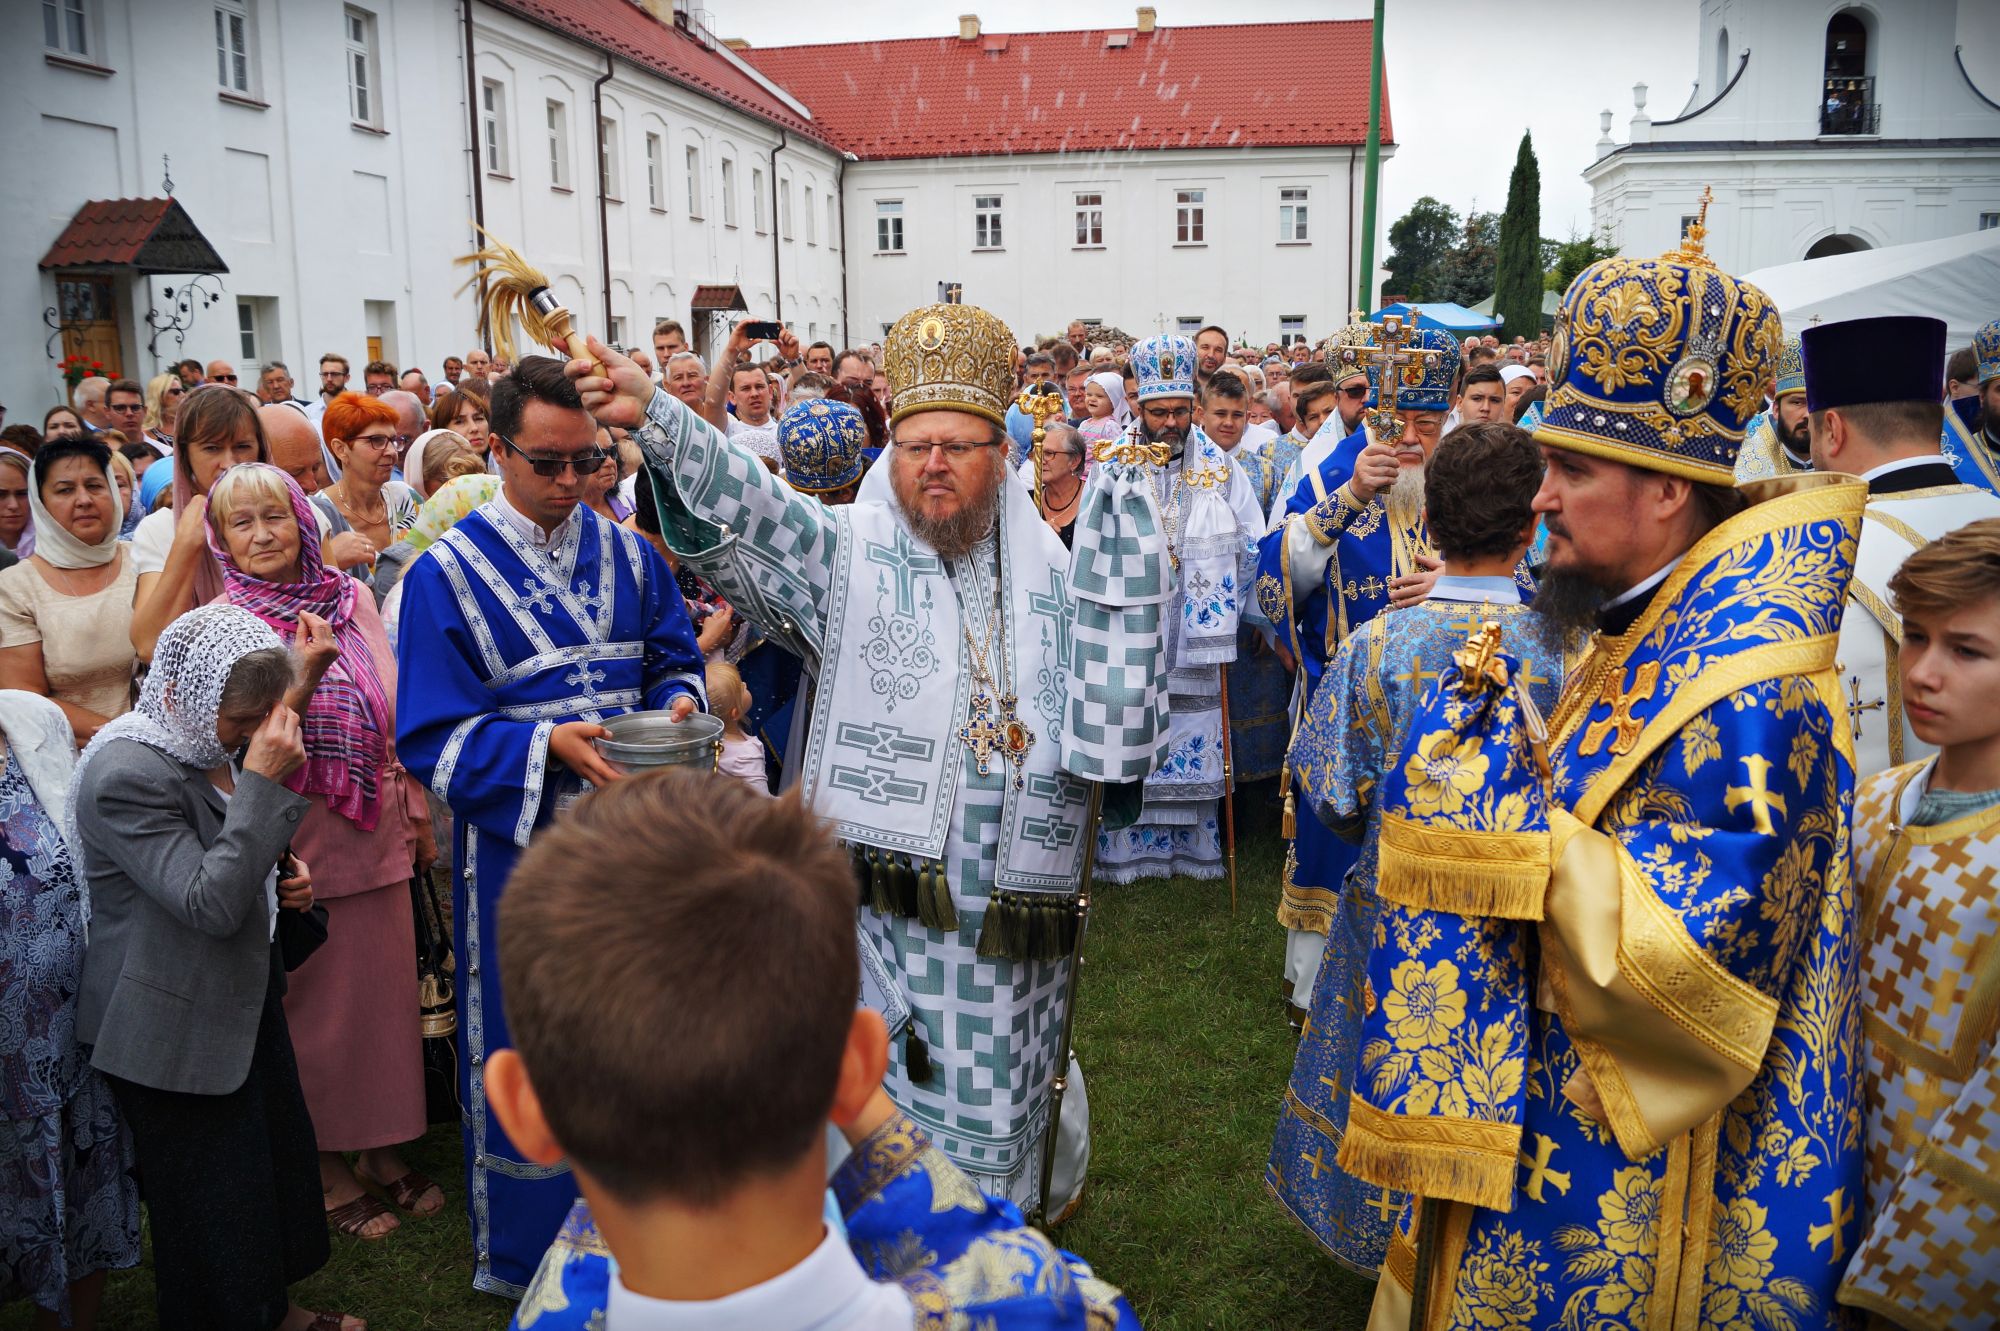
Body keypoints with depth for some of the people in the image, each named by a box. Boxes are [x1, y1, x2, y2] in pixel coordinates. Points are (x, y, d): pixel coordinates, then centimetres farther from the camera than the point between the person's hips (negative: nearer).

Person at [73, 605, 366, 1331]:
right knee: (214, 1201, 7)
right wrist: (263, 783, -34)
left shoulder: (206, 743, 1)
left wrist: (283, 875, 1)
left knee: (278, 1155, 22)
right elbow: (210, 903, -30)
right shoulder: (125, 775, -26)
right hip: (176, 1029, -9)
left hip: (244, 999, 9)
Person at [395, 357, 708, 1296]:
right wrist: (548, 745, -25)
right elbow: (431, 739, -12)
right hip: (517, 852, -3)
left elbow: (676, 659, 10)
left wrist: (678, 702, -13)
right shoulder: (447, 575, -9)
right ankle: (521, 1253, 31)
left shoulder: (627, 557, 4)